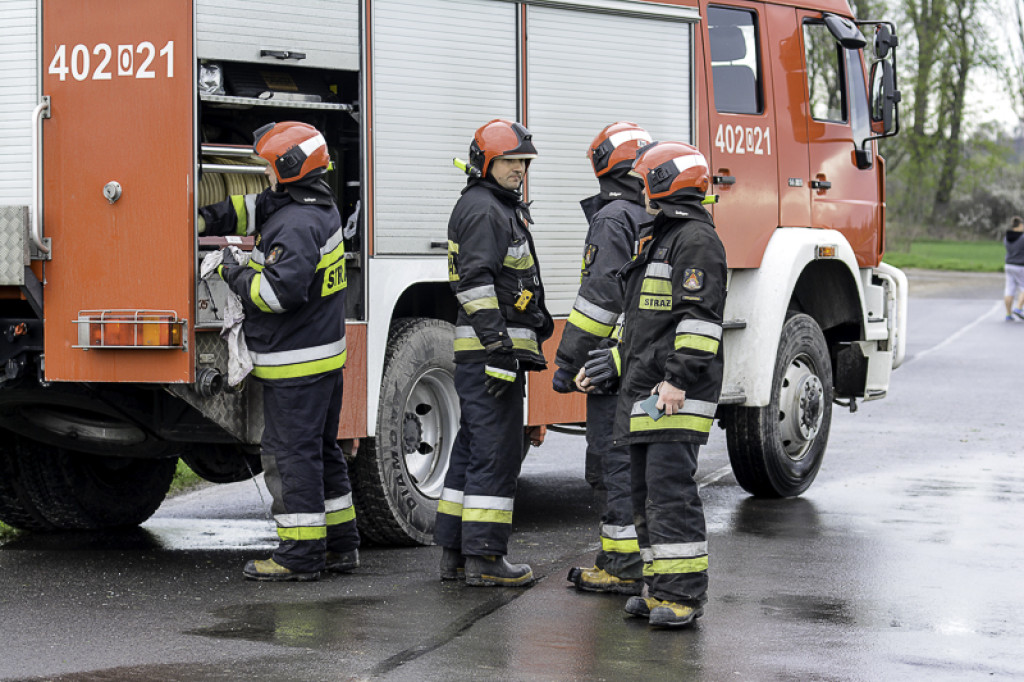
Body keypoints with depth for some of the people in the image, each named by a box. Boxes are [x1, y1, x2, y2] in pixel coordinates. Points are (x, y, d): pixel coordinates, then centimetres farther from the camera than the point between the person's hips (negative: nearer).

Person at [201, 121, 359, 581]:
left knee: (290, 453, -5)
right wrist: (202, 220, 11)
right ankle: (339, 546, 20)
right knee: (320, 450, 16)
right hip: (324, 357, 10)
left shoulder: (297, 225, -21)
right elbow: (250, 211, 19)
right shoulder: (314, 206, 10)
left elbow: (278, 291, -28)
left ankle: (300, 554, -3)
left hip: (295, 363, -10)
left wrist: (234, 274, -13)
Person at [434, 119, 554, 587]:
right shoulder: (482, 209, -12)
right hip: (487, 349, -11)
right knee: (495, 449, -9)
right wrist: (498, 349, -26)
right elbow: (476, 284, -21)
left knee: (473, 449, 12)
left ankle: (455, 553, 16)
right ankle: (483, 558, -8)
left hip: (494, 350, 11)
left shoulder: (503, 209, 21)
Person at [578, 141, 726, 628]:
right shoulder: (659, 240, 23)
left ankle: (685, 593, -12)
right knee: (646, 491, 10)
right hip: (645, 394, 11)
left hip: (675, 395, -11)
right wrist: (615, 363, 26)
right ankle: (660, 589, 15)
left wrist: (678, 377, -25)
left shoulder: (696, 240, -10)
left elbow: (699, 317, -19)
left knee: (670, 487, -13)